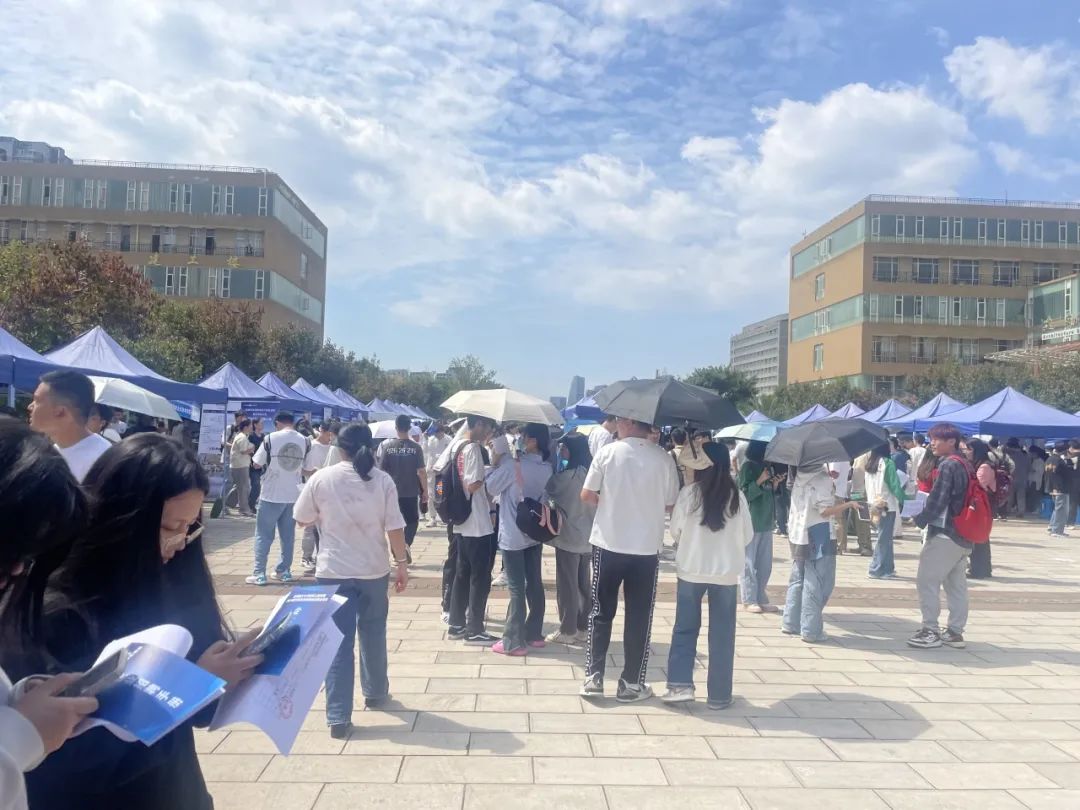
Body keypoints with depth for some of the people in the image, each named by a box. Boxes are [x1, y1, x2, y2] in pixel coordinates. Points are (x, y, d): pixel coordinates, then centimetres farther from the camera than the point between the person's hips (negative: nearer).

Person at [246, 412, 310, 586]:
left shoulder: (271, 438, -9)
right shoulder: (304, 441, 2)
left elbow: (257, 464, -3)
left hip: (271, 495, -3)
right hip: (293, 495, 4)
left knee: (263, 535, 5)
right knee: (288, 535, 13)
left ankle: (259, 574, 5)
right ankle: (284, 571, 19)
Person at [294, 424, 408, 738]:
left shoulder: (321, 478, -5)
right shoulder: (383, 480, -5)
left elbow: (302, 520, 6)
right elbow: (395, 528, -6)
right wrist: (401, 564, 3)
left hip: (333, 572, -1)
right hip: (374, 570, 1)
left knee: (338, 641, 2)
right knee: (373, 633, 20)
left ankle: (338, 717, 1)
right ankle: (375, 692, 36)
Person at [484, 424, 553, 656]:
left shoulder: (513, 465, -19)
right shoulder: (547, 467, 2)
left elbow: (491, 487, -8)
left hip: (513, 535, -6)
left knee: (517, 588, -2)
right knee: (534, 584, 14)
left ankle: (514, 641, 5)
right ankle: (534, 633, 24)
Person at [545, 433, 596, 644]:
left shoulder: (568, 475, -19)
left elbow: (548, 488, -8)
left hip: (569, 536, -7)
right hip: (587, 536, 7)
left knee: (566, 584, 3)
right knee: (583, 583, 13)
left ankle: (567, 630, 10)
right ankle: (582, 628, 21)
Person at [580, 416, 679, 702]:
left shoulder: (607, 452, -7)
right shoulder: (663, 458, -4)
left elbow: (586, 495, -3)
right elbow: (670, 504, 2)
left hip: (609, 544, 0)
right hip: (647, 547, 0)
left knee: (601, 612, 13)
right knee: (639, 617, 10)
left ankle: (594, 677, 14)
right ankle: (631, 683, 16)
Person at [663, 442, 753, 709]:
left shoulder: (689, 492, -9)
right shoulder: (737, 496, -6)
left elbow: (675, 531, 0)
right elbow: (748, 536, 3)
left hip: (691, 569, 0)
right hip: (726, 571, 1)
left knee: (685, 629, 13)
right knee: (721, 634, 10)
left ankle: (680, 684, 6)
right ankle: (719, 694, 16)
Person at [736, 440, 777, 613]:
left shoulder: (766, 466, 12)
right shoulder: (747, 466, -7)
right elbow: (745, 494, -11)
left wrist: (774, 484, 1)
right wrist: (759, 481, -21)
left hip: (766, 521, 7)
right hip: (751, 521, -7)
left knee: (765, 564, 10)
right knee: (750, 563, -1)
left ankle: (761, 599, 17)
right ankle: (749, 600, 5)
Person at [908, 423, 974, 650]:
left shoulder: (948, 465, -15)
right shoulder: (965, 466, 13)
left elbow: (937, 499, -18)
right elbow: (959, 499, 16)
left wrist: (921, 519, -6)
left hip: (944, 533, -9)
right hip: (963, 535, 9)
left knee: (927, 580, -4)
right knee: (957, 584, 12)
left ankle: (931, 630, -2)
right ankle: (955, 631, 17)